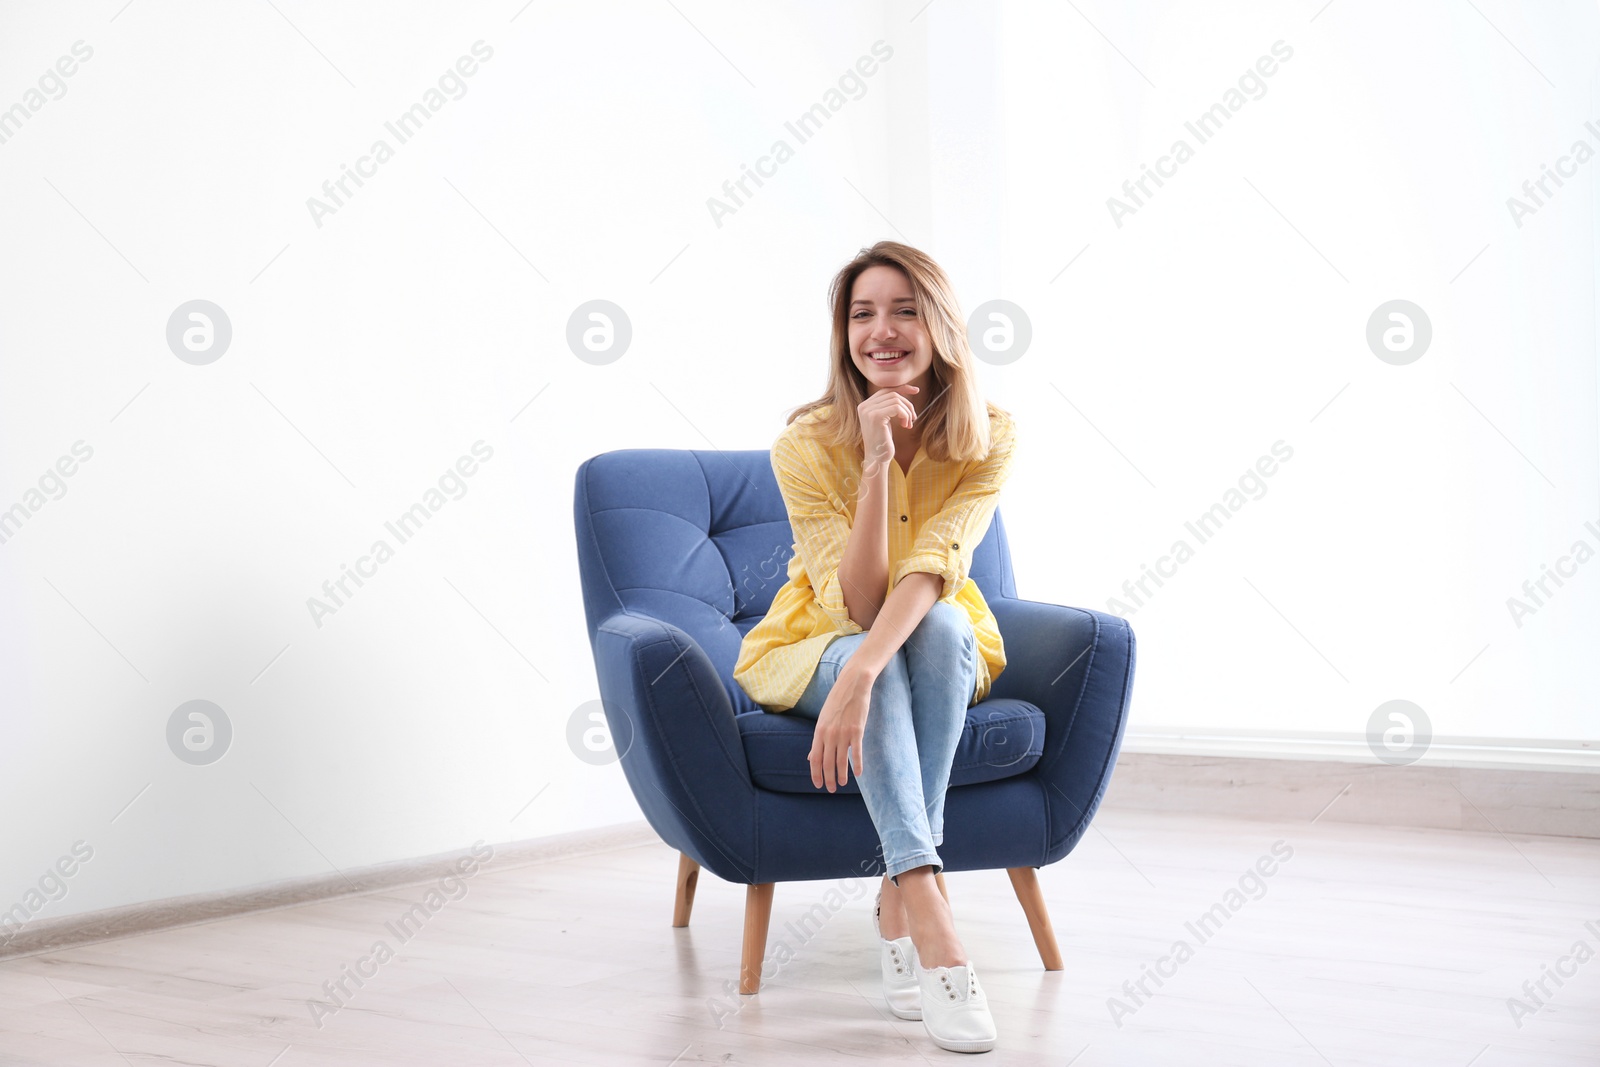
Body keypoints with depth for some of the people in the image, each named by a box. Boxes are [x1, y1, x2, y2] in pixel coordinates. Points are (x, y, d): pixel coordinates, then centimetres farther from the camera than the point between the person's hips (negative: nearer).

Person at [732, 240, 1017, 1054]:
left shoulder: (985, 439, -16)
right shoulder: (807, 444, -20)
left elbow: (933, 568, -31)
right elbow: (856, 605, -27)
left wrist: (860, 677, -47)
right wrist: (877, 463, -37)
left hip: (940, 652, 1)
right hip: (816, 647, -1)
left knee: (938, 625, -34)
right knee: (876, 652, -36)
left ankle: (898, 899, -32)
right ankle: (931, 921, -48)